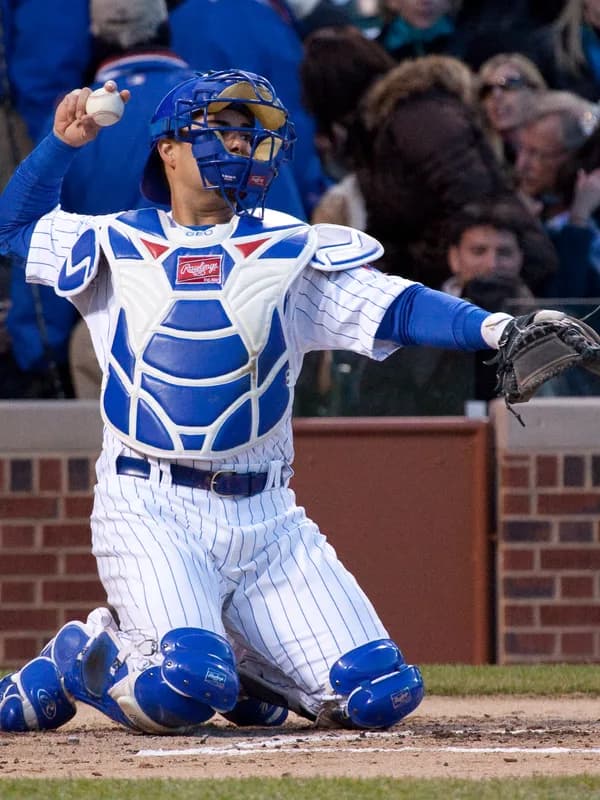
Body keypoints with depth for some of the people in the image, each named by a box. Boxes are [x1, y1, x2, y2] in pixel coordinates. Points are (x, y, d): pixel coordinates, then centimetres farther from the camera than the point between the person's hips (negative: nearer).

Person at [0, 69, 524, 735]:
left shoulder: (291, 252, 11)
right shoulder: (115, 246, 12)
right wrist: (63, 142, 12)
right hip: (149, 510, -3)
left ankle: (236, 660, 18)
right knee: (187, 687, -27)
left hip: (266, 520, 3)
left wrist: (493, 328, -17)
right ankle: (84, 659, 6)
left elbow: (395, 308, 0)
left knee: (380, 696, -7)